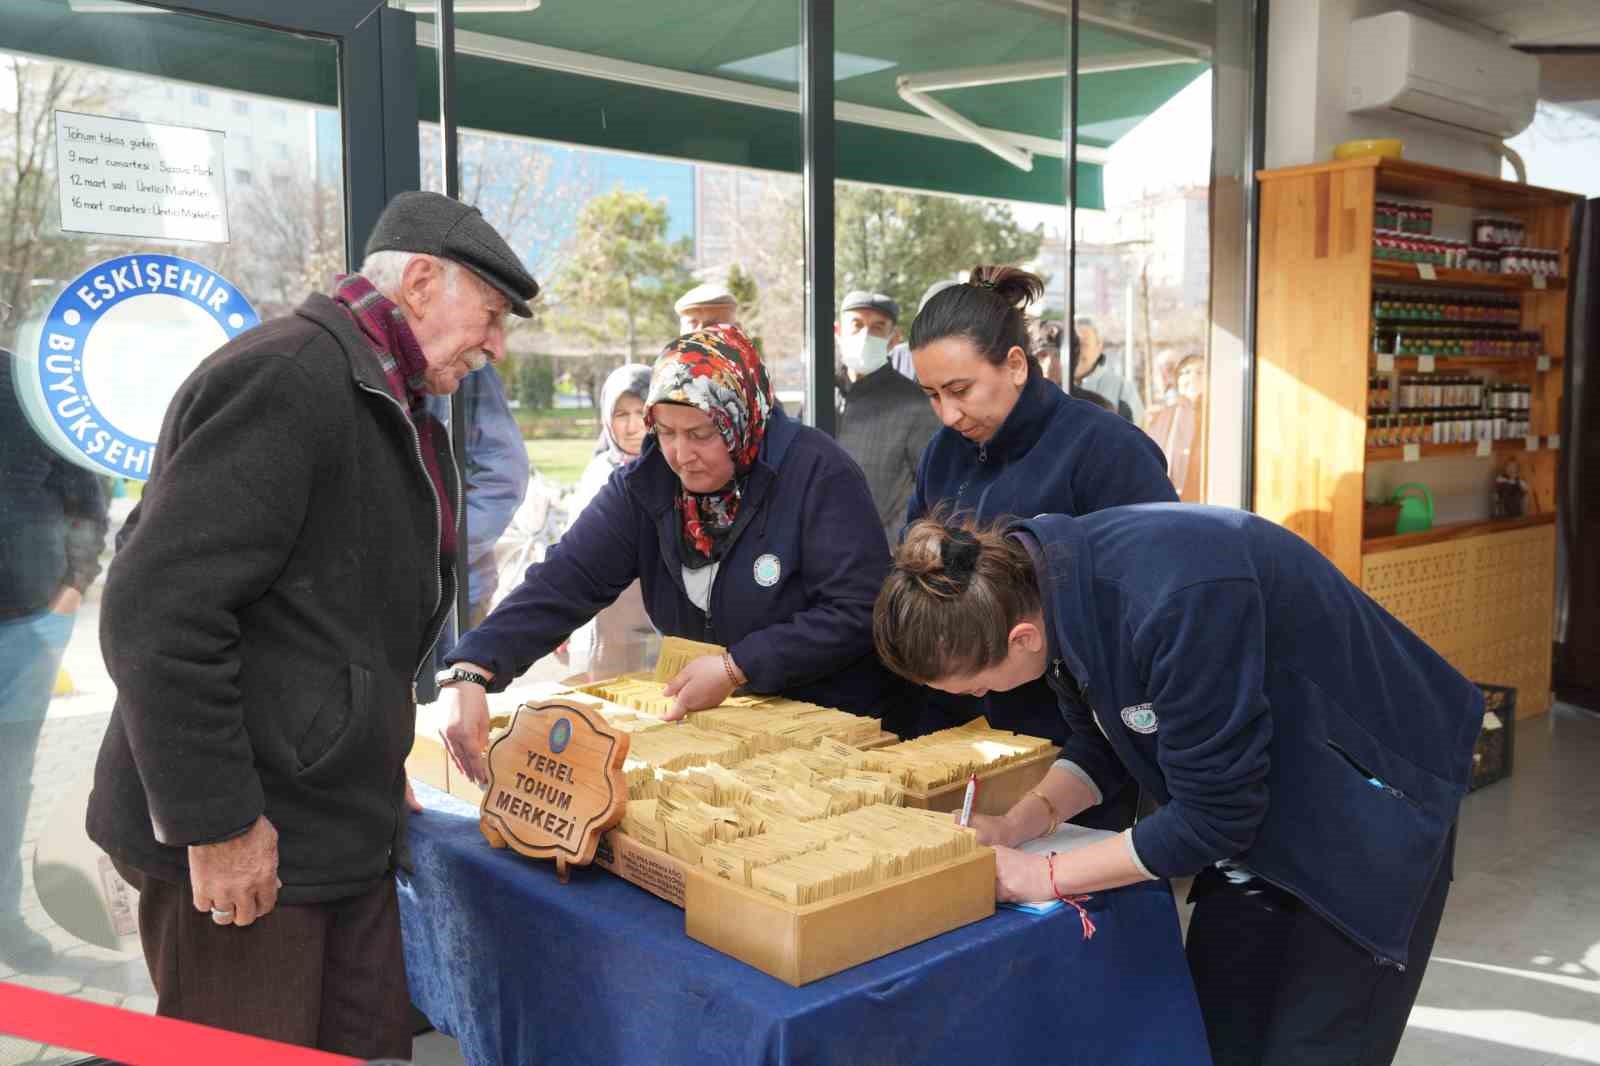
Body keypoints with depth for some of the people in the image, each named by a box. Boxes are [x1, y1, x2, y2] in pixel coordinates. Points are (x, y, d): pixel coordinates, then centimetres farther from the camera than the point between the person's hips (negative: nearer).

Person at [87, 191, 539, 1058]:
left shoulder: (382, 400, 13)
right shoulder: (289, 376, -19)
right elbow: (158, 611, -24)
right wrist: (216, 824, -20)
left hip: (346, 828, 9)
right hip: (241, 847, -9)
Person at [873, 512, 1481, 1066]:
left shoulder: (1174, 602, -38)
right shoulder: (1037, 580, -13)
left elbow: (1213, 819, -27)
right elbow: (1104, 739, 4)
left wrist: (1047, 877, -20)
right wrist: (1017, 825, -10)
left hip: (1365, 808, -7)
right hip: (1259, 810, 7)